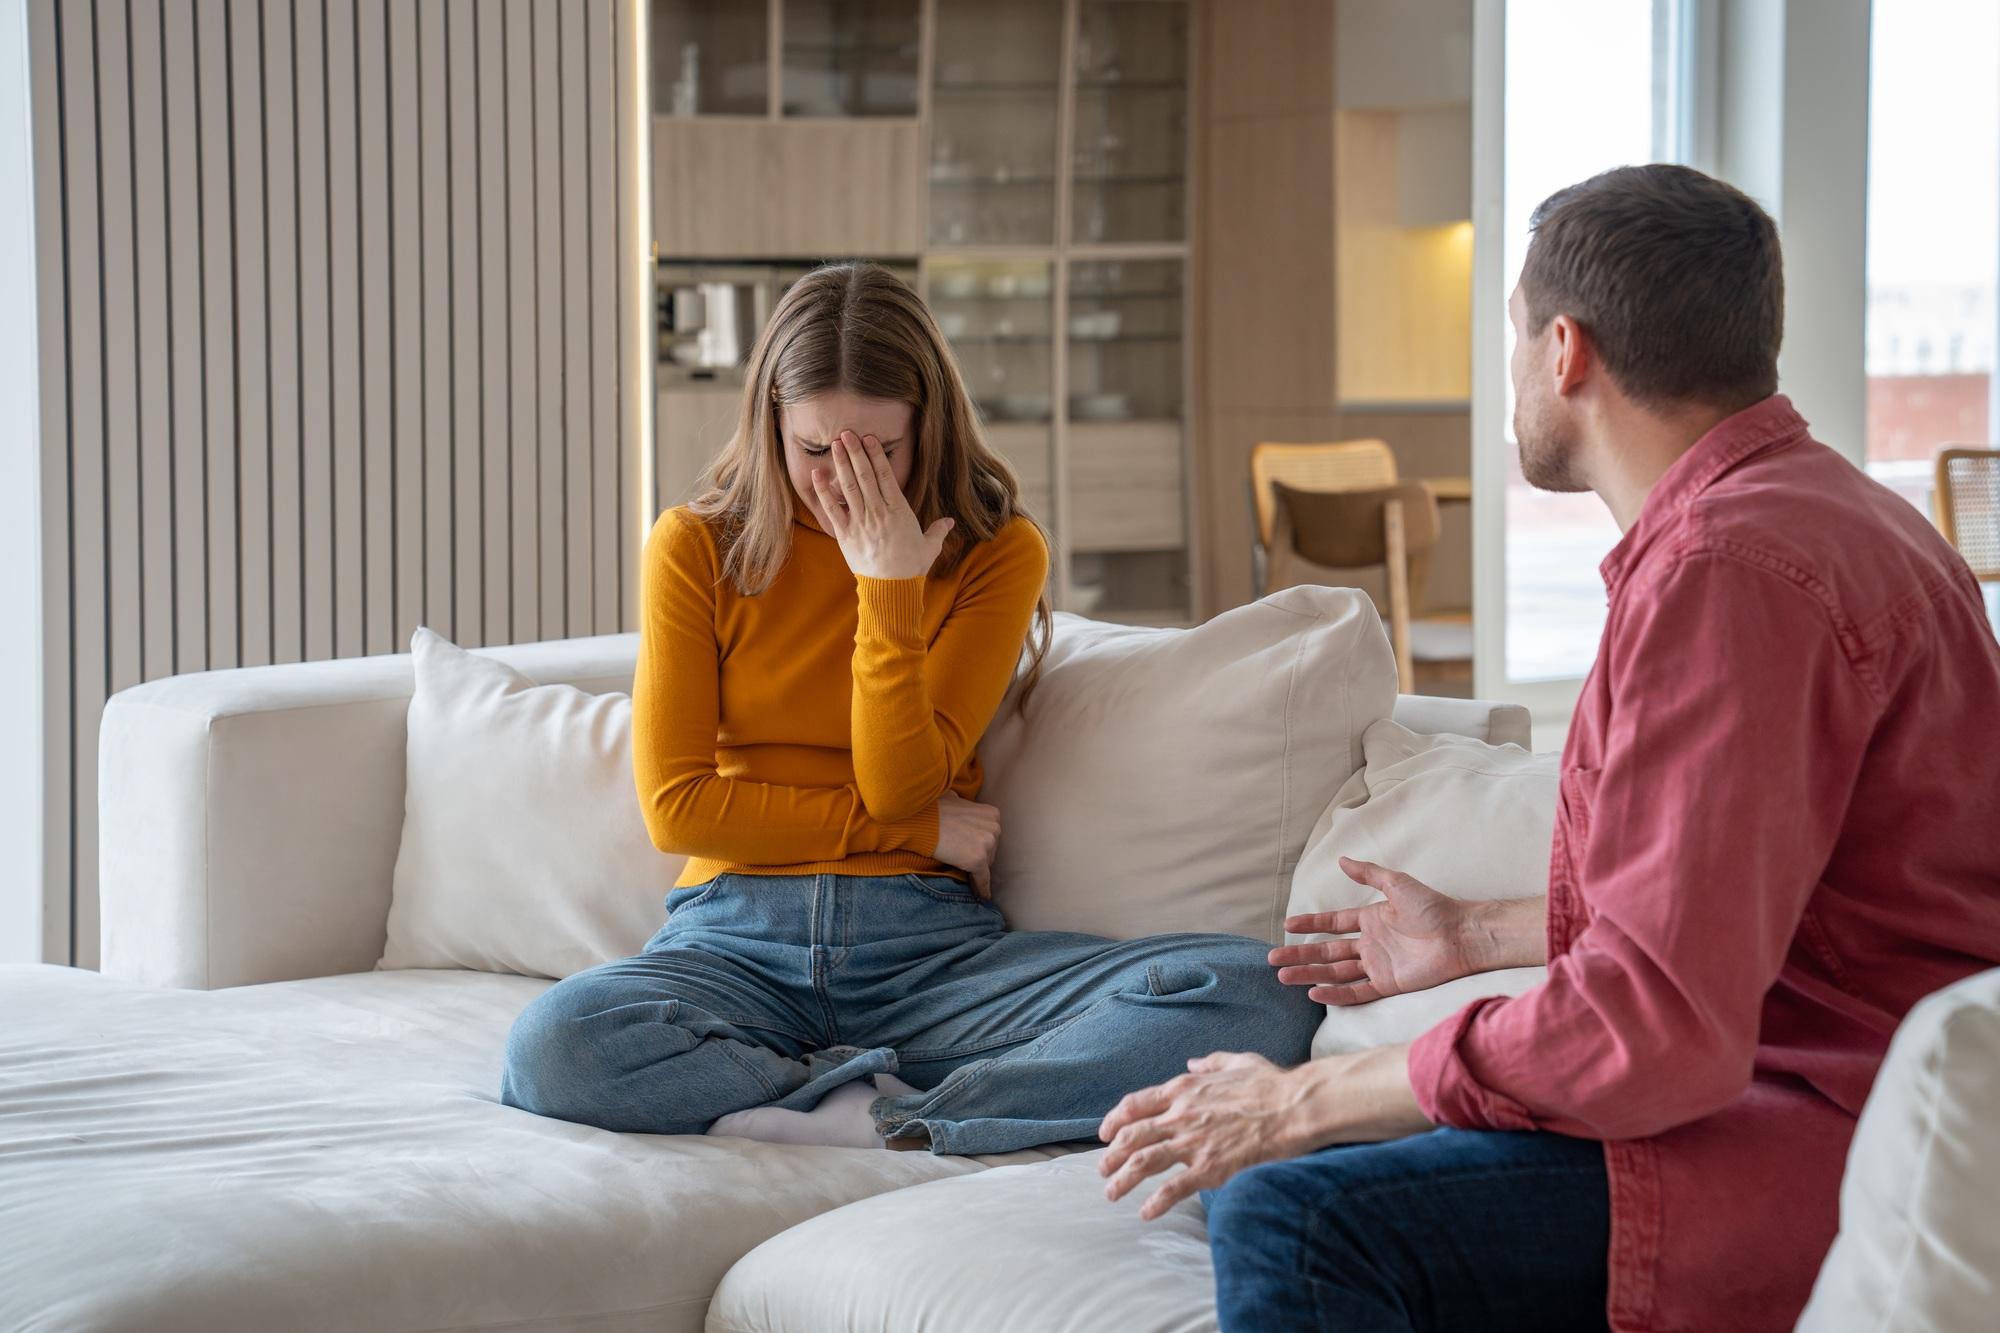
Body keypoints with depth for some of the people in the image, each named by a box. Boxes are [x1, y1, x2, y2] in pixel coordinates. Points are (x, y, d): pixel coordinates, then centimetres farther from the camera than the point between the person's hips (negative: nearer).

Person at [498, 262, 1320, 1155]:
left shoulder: (996, 552, 6)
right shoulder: (697, 547, 6)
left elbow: (902, 786, -3)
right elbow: (677, 805, 1)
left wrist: (890, 589, -12)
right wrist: (919, 828, -2)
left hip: (929, 947, 1)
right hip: (738, 939, -1)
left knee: (1257, 1002, -27)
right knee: (554, 1047, -37)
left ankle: (851, 1120, -30)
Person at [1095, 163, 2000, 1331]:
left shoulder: (1728, 567, -20)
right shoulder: (1812, 510, 17)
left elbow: (1655, 1022, -26)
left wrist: (1303, 1103, -15)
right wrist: (1475, 937, 39)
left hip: (1818, 1148, -11)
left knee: (1297, 1219, -28)